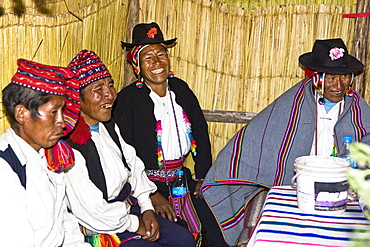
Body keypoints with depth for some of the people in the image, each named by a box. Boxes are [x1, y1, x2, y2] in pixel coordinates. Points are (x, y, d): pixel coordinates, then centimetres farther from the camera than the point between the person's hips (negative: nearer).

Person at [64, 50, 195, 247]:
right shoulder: (70, 145, -26)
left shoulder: (109, 127, 3)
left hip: (127, 206, 8)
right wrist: (136, 224, -12)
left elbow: (133, 164, 13)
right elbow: (91, 211, -25)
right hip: (100, 229, -8)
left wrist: (147, 208, 2)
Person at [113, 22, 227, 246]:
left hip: (181, 178, 5)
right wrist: (151, 195, -18)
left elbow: (201, 133, 14)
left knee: (219, 227, -6)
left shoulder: (180, 89, 7)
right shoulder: (128, 99, -10)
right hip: (146, 182, -5)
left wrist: (203, 176, 5)